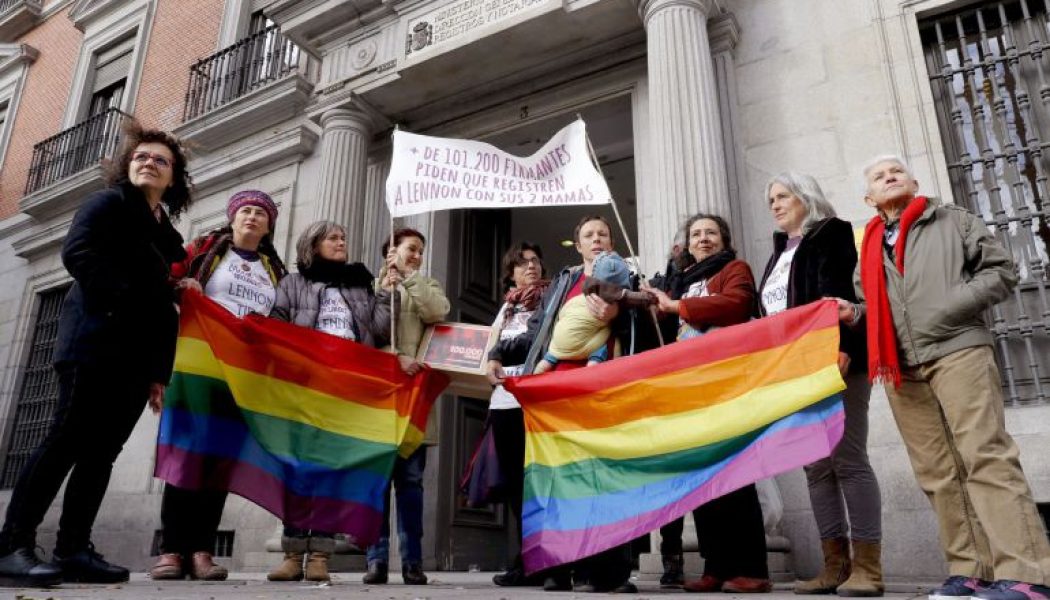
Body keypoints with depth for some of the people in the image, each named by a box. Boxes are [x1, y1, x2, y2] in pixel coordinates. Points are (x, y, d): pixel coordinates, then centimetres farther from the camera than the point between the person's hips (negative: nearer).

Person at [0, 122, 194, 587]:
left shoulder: (167, 236, 24)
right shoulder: (107, 203, 7)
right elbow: (78, 252, -13)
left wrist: (160, 371, 8)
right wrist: (122, 301, -20)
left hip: (137, 358, 7)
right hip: (95, 344, -6)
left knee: (101, 452, 4)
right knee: (66, 440, -9)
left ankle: (73, 550, 8)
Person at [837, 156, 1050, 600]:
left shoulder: (953, 220, 10)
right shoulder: (870, 245, 21)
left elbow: (1001, 269, 3)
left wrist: (953, 306, -10)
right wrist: (851, 312, -2)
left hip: (957, 351, -4)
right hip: (901, 367, 4)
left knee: (986, 458, -11)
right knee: (936, 473, 4)